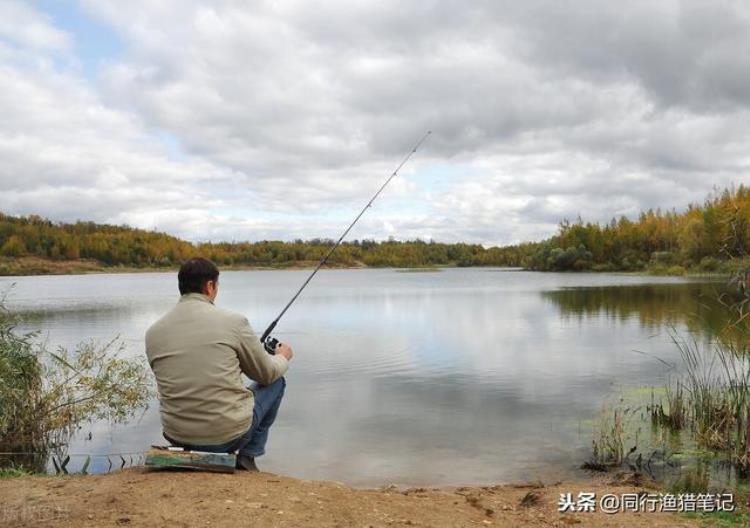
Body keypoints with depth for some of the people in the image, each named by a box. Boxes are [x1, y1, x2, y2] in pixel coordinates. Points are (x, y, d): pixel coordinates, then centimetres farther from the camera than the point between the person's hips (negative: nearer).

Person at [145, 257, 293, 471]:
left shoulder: (153, 333, -2)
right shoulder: (233, 321, -13)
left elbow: (179, 384, 12)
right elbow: (267, 374, 0)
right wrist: (283, 357, 24)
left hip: (178, 439, 6)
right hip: (230, 434, -5)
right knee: (276, 380, 20)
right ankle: (248, 456, 14)